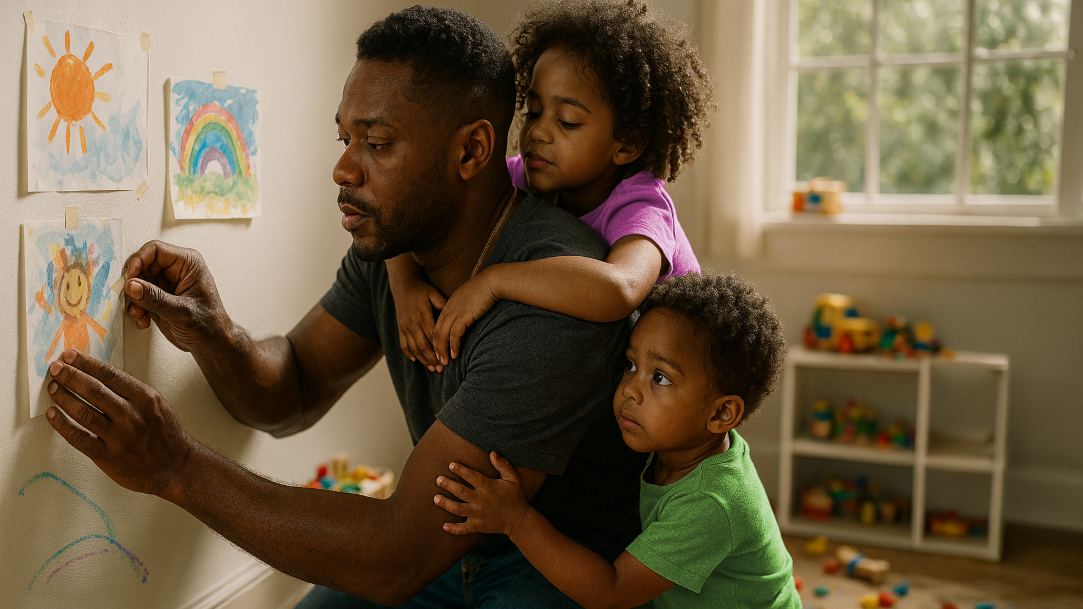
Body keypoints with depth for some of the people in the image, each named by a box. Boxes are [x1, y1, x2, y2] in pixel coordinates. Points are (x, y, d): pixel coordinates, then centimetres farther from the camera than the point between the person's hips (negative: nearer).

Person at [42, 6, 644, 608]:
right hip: (449, 544, 6)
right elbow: (293, 394, 4)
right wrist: (213, 336, -18)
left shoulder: (555, 299, -31)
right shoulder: (391, 236, -6)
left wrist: (179, 467, -30)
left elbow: (402, 559, -30)